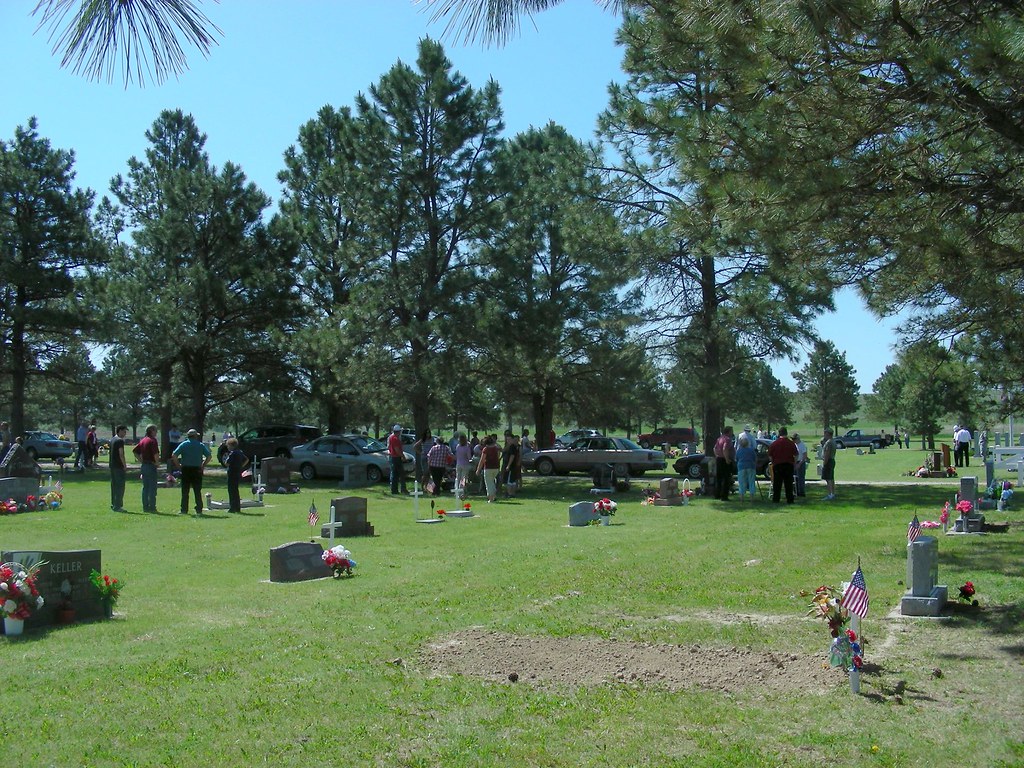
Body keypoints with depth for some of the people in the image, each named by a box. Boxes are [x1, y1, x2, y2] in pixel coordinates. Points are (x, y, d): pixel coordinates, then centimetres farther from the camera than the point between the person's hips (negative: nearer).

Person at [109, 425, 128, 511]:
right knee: (120, 486, -6)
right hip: (119, 467, -9)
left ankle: (113, 504, 18)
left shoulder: (112, 440, 15)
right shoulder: (120, 440, -13)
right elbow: (121, 454, -19)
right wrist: (125, 466, -13)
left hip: (112, 466, 9)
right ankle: (117, 506, -7)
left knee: (114, 486, 14)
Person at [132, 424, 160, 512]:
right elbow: (156, 453, -25)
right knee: (152, 487, -3)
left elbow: (134, 450, 16)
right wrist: (157, 462, -12)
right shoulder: (152, 440, -12)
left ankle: (145, 507, 14)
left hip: (144, 465, 8)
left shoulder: (143, 440, 12)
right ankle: (152, 507, -3)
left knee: (145, 487, 12)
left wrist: (140, 460, 14)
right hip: (151, 465, -8)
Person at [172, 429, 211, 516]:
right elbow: (209, 456, -4)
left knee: (185, 491, 8)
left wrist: (179, 465, 1)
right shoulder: (201, 445, 3)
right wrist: (203, 466, 2)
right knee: (197, 491, 4)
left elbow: (174, 455, -6)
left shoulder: (183, 444, 2)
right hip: (197, 470, 0)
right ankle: (199, 510, 1)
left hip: (185, 469, 0)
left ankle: (184, 510, 9)